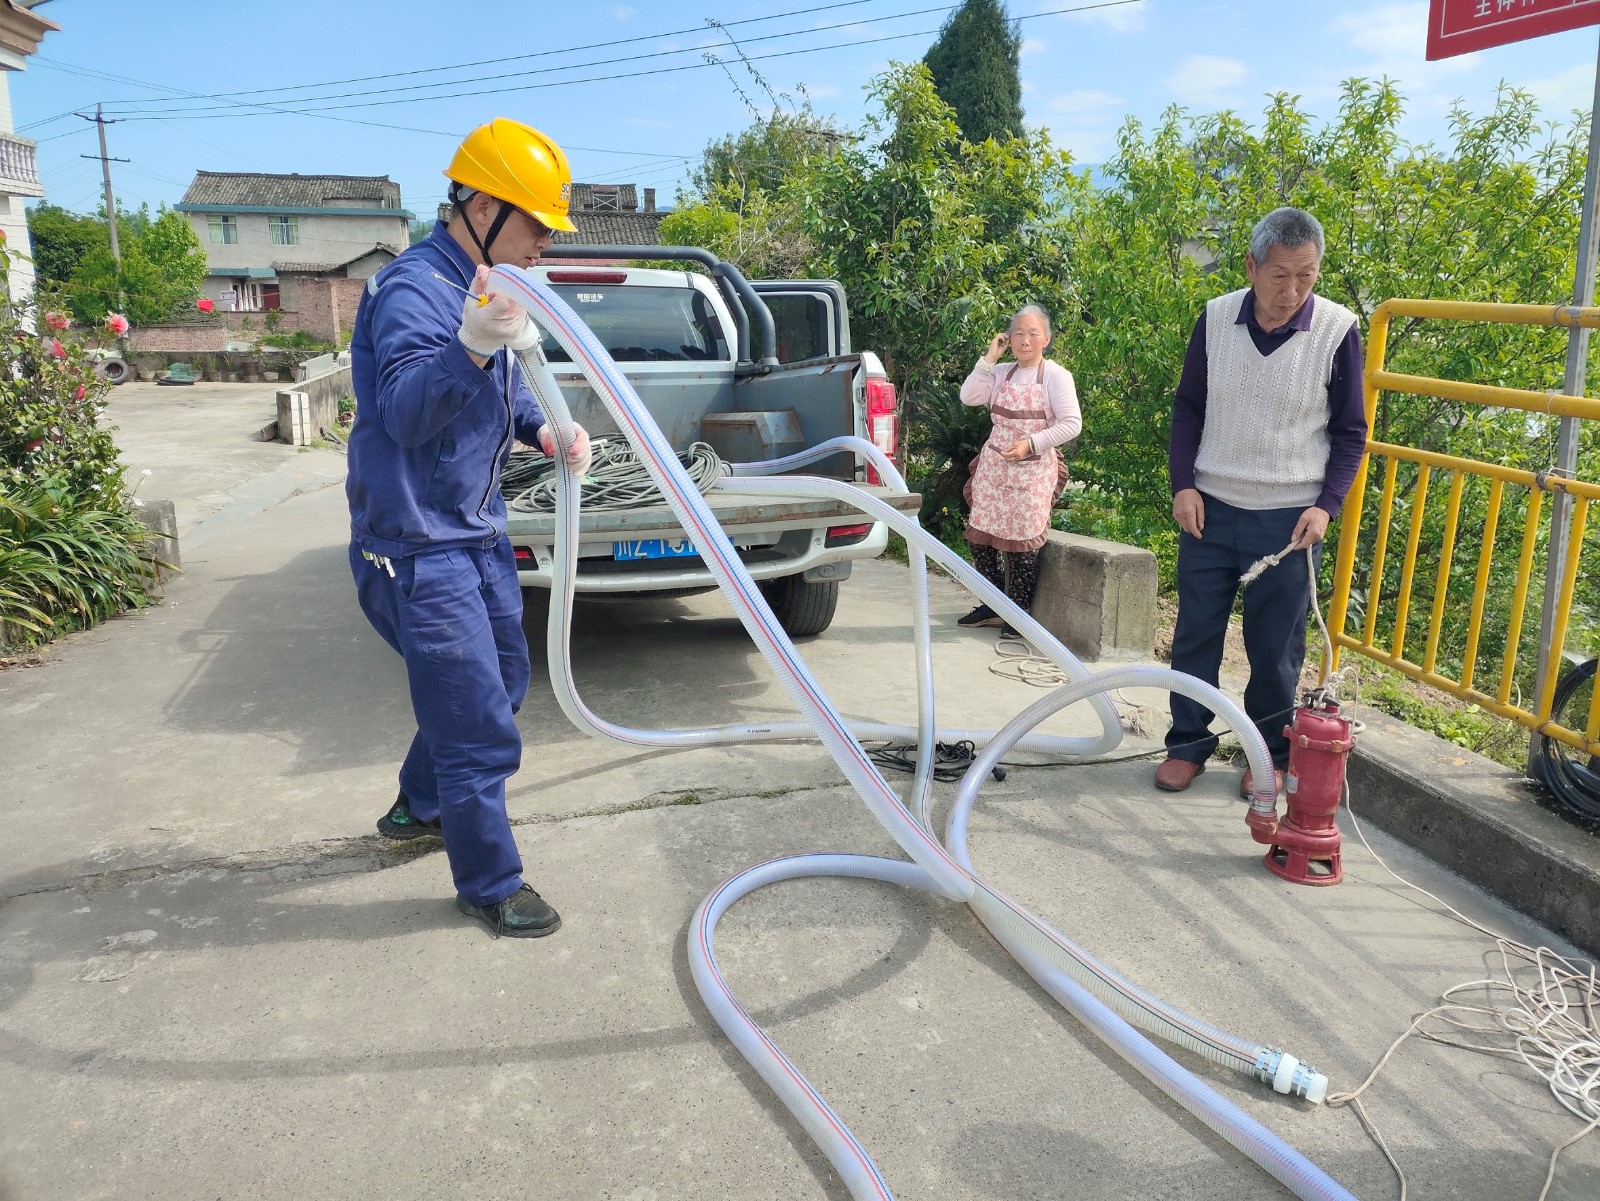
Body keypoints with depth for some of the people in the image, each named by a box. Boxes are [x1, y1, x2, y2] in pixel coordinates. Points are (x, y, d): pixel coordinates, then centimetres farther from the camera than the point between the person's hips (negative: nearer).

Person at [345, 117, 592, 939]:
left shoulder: (482, 286, 9)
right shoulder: (414, 291, -21)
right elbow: (405, 412, -34)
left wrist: (543, 430, 0)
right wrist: (470, 349, -51)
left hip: (476, 532, 10)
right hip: (419, 547, -10)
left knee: (503, 679, 25)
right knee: (479, 731, -4)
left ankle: (419, 807, 46)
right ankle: (489, 885, 16)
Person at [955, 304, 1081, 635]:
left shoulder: (1056, 376, -5)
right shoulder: (1001, 373, 9)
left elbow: (1071, 424, -11)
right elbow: (968, 396, -3)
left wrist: (1031, 443, -18)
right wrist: (989, 358, -5)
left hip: (1032, 471, -5)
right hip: (993, 466, 5)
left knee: (1021, 542, -3)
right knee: (981, 536, 6)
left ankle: (1019, 613, 12)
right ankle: (993, 606, 21)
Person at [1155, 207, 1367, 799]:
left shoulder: (1337, 330, -7)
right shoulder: (1216, 319, -2)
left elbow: (1350, 431, 2)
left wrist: (1326, 505, -9)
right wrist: (1183, 484, -2)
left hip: (1289, 519, -2)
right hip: (1209, 508, 2)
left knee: (1276, 647, 7)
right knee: (1195, 634, 8)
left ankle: (1269, 753, 23)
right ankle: (1187, 744, 21)